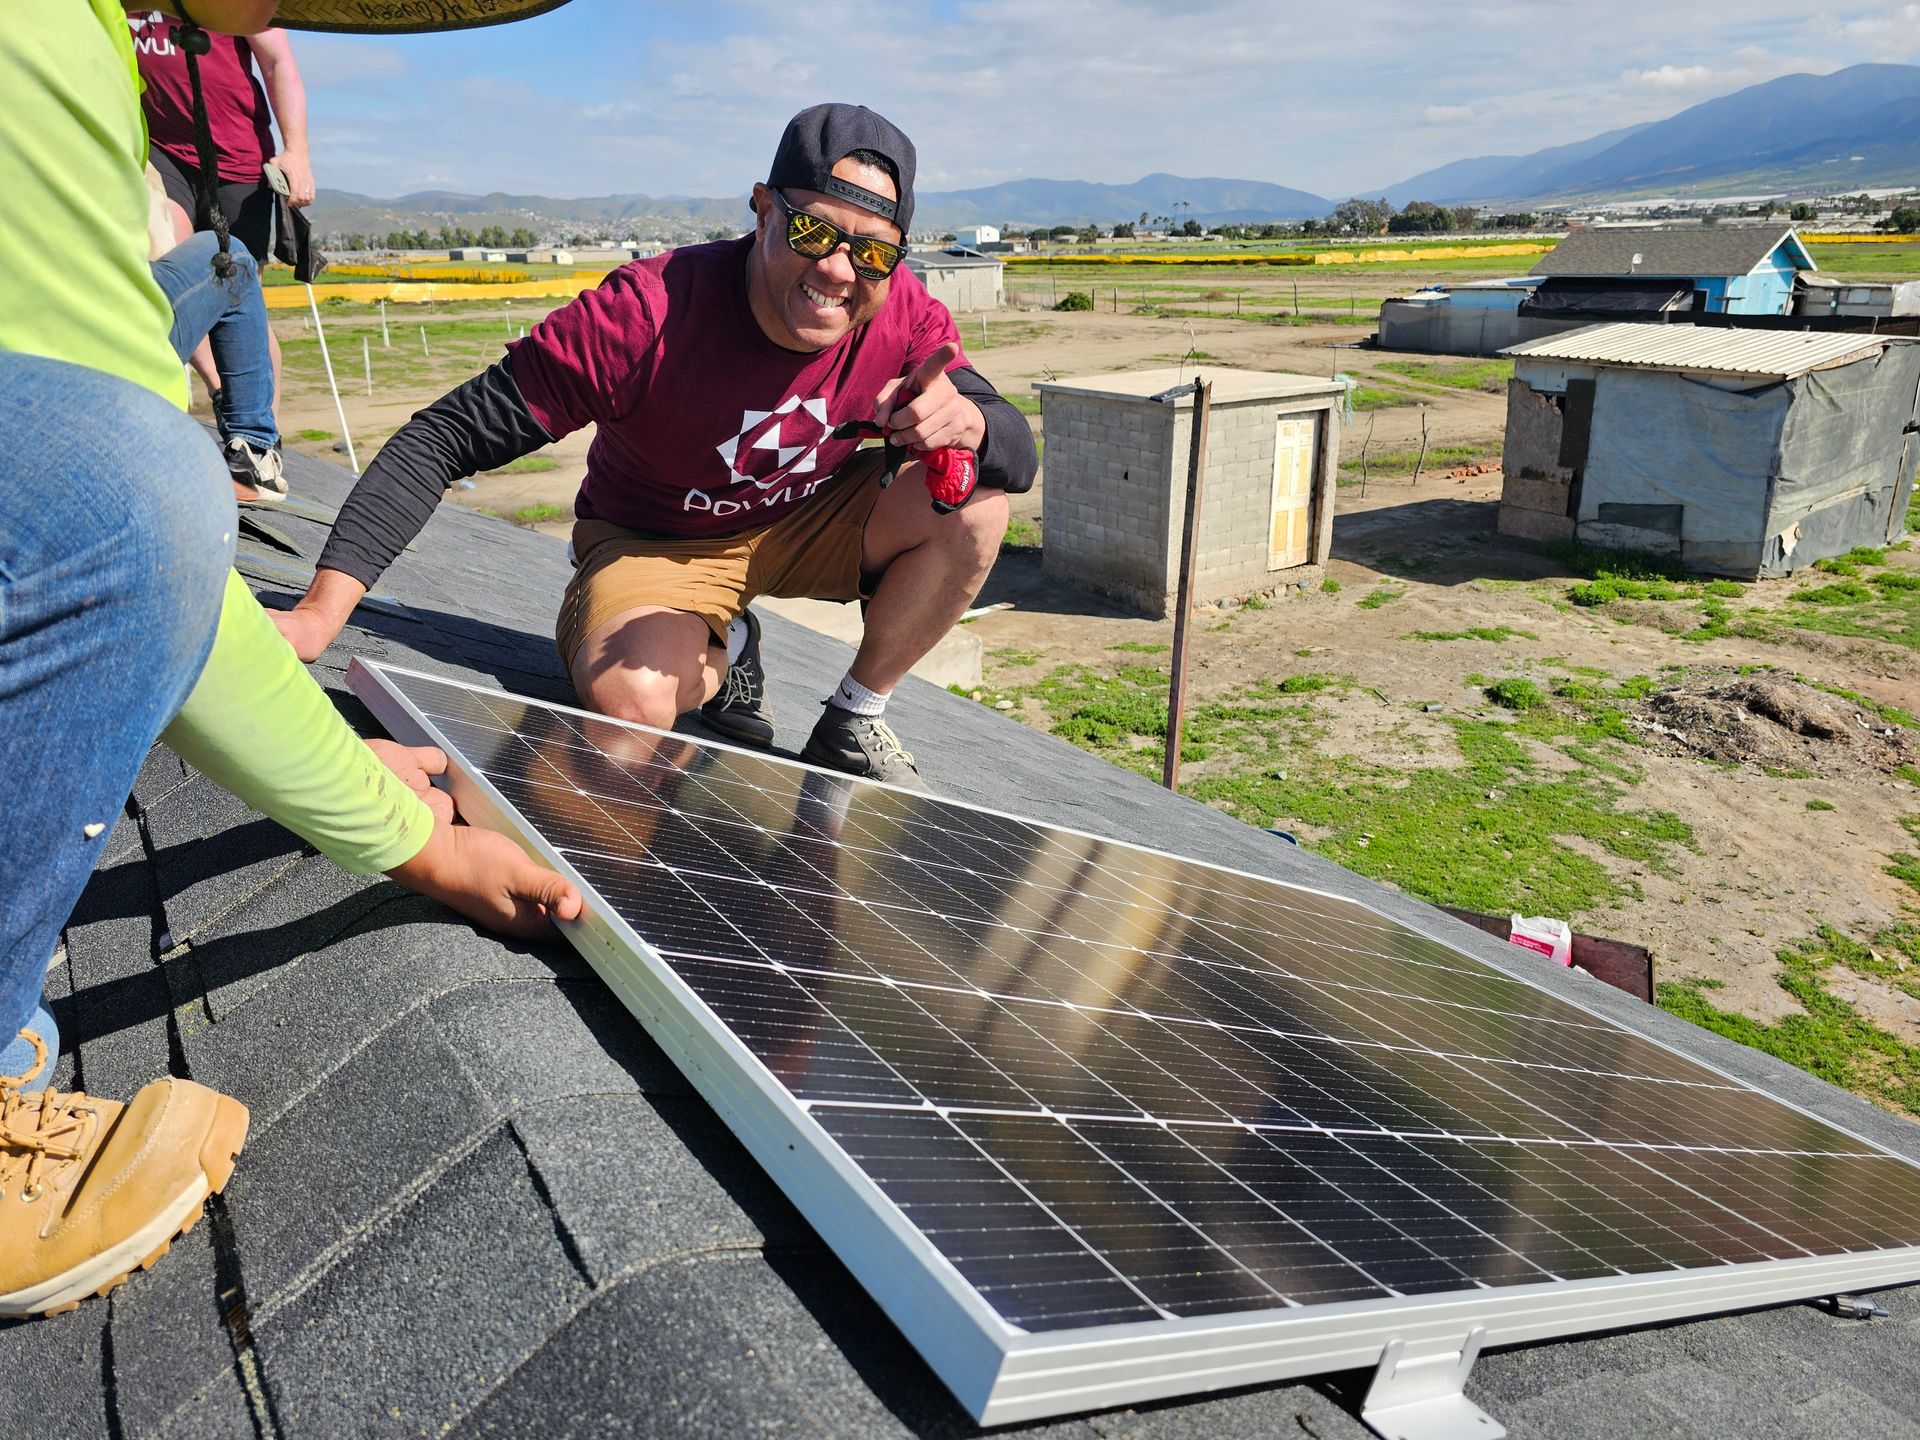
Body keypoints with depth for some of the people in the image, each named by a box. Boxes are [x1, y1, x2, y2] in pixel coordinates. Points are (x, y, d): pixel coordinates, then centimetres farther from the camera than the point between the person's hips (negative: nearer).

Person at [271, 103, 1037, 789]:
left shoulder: (905, 316, -20)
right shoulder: (648, 312, -32)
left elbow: (1020, 455, -15)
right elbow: (444, 436, -31)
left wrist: (968, 422, -43)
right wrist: (321, 612, -42)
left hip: (810, 518, 4)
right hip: (656, 542, -3)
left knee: (973, 501, -21)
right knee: (625, 698, -35)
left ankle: (852, 724, 0)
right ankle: (720, 658, 7)